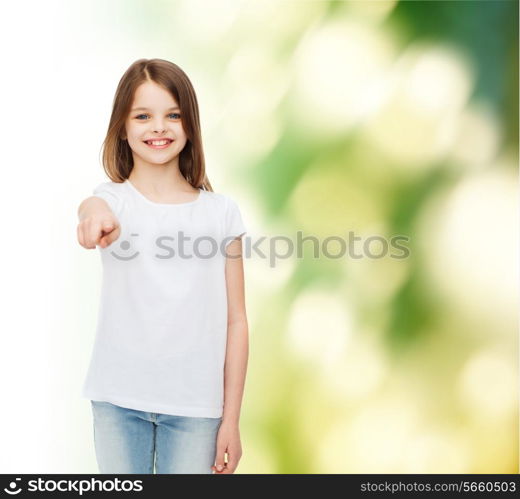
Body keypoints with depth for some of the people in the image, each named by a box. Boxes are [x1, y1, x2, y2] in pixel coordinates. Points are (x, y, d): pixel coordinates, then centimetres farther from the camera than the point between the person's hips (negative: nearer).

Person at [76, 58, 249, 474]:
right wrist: (94, 212, -52)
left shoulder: (222, 211, 0)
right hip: (119, 398, 0)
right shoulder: (114, 198, -1)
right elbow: (94, 208, -28)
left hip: (196, 406, 0)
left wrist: (231, 419, 0)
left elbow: (235, 321, 1)